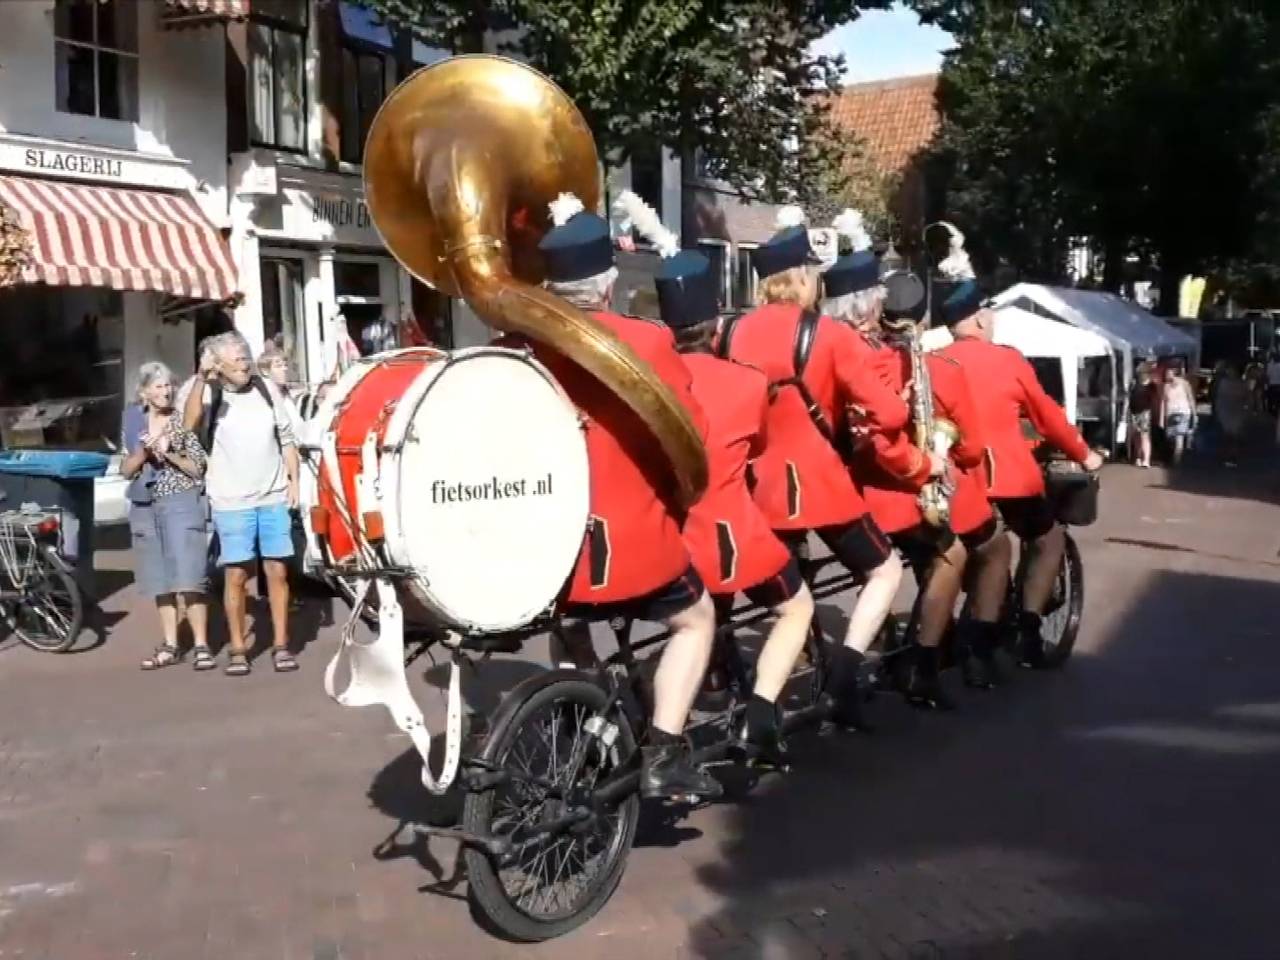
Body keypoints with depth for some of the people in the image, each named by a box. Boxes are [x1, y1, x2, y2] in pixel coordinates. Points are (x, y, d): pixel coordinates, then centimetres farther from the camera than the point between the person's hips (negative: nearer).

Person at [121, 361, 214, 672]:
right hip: (145, 505, 4)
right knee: (161, 578, 7)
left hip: (181, 502, -4)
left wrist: (169, 454, -16)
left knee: (188, 576, -9)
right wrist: (142, 452, -10)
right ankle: (170, 646, 13)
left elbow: (198, 469, -2)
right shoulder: (133, 424, 7)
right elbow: (126, 471, 8)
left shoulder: (183, 421, -2)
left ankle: (201, 645, -5)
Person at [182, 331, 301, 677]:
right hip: (231, 502, -2)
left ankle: (281, 645, 14)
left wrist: (294, 481, 5)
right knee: (236, 575, 2)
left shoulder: (266, 389, 5)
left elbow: (286, 438, 12)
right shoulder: (209, 395, -5)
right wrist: (201, 380, -34)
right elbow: (189, 424, -26)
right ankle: (237, 649, 12)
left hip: (274, 498, 3)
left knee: (277, 572, 5)